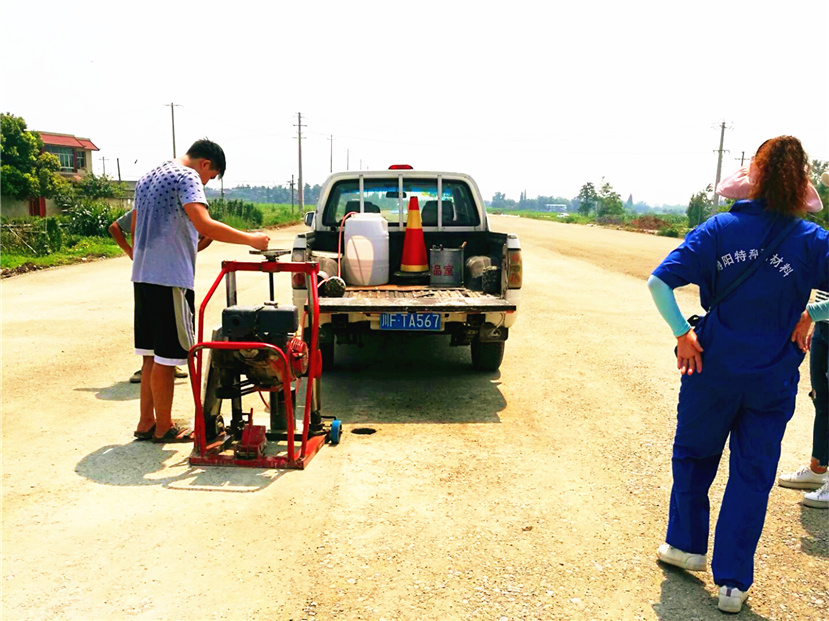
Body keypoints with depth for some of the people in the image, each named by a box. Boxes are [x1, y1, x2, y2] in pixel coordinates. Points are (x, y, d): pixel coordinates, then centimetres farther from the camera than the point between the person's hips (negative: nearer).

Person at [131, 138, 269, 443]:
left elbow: (135, 231, 24)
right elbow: (204, 225, -26)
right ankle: (164, 428, 9)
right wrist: (250, 239, -20)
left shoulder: (147, 178, 20)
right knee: (166, 357, 0)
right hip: (170, 279, -9)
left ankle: (146, 423, 22)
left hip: (143, 276, 9)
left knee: (152, 354, 15)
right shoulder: (187, 177, -10)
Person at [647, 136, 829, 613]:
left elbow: (659, 281, -16)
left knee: (694, 455, 21)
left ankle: (687, 545, 36)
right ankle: (733, 582, 20)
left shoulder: (719, 229, -7)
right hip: (772, 382, 0)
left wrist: (682, 332, -9)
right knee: (752, 476, 12)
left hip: (712, 372, 0)